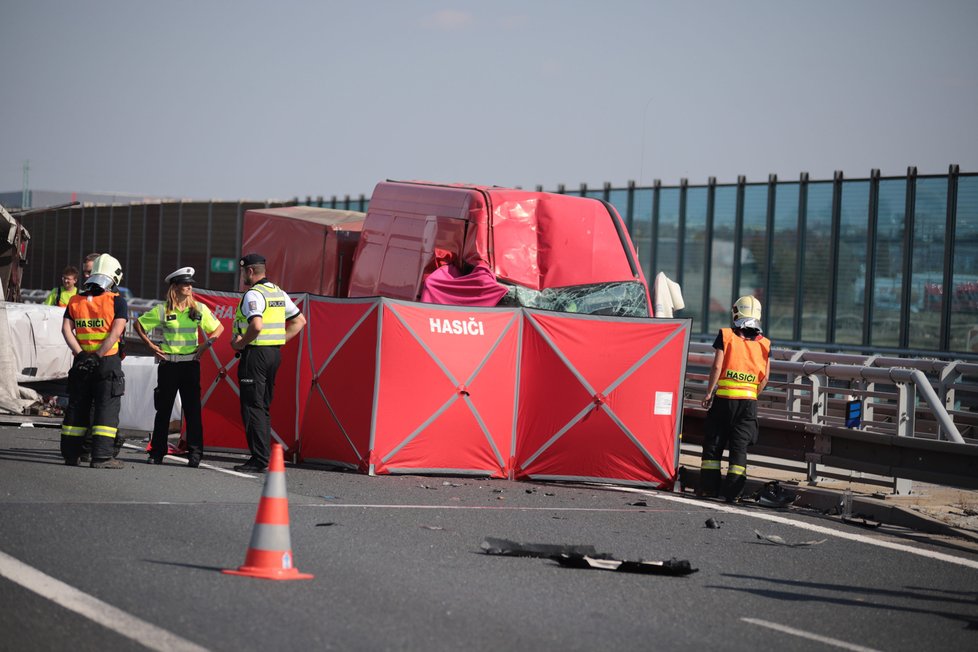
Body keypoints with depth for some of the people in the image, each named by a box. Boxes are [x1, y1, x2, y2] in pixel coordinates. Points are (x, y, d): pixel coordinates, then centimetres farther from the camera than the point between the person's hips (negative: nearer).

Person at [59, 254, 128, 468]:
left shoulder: (75, 301, 8)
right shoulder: (117, 302, -4)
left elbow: (66, 329, -1)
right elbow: (116, 332, -14)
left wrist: (81, 354, -7)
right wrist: (98, 356, -14)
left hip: (82, 361, 4)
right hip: (108, 362, -4)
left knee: (77, 406, 13)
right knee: (107, 408, -1)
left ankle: (71, 453, 16)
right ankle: (101, 456, -7)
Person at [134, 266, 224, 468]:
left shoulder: (199, 309, 3)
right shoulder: (162, 310, -2)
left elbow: (219, 327, 13)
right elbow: (138, 324, 8)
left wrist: (207, 343, 0)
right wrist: (151, 346, 2)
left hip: (190, 363, 0)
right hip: (168, 364, 0)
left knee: (192, 409, -2)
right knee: (163, 409, 6)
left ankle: (195, 453, 1)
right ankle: (157, 452, 15)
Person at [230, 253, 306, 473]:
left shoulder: (253, 294, -14)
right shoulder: (278, 293, 13)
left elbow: (256, 325, -29)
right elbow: (299, 320, 18)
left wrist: (240, 343, -15)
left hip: (255, 354, -9)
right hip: (274, 353, 9)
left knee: (252, 407, -6)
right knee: (263, 407, 14)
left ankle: (259, 459, -10)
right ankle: (264, 457, 13)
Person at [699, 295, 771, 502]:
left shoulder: (726, 336, -3)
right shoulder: (764, 344, 6)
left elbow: (717, 366, -8)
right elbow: (765, 377, 3)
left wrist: (709, 392, -1)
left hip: (724, 397, -2)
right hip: (748, 400, 2)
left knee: (714, 443, 8)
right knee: (739, 446, 5)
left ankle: (710, 487, 6)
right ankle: (733, 491, 0)